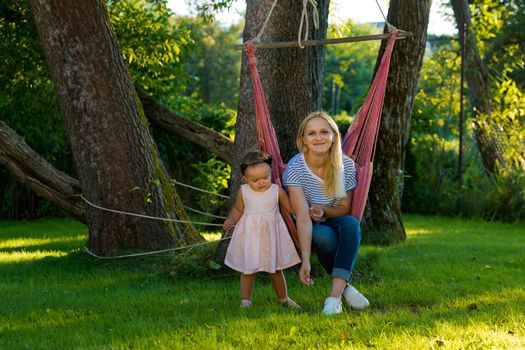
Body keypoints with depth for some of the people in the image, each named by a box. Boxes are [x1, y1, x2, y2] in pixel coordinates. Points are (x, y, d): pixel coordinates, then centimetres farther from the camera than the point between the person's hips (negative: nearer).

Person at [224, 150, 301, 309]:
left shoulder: (277, 191, -6)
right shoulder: (243, 191, -7)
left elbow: (291, 208, 1)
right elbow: (238, 210, 5)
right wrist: (230, 220, -13)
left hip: (271, 236, 1)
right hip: (250, 236, -1)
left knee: (276, 270, 13)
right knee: (248, 270, 3)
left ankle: (283, 298, 29)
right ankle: (245, 300, 14)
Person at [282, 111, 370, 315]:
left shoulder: (346, 165, -13)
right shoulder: (295, 168, -23)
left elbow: (345, 208, -2)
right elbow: (303, 216, -30)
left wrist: (324, 211, -26)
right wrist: (305, 260, -40)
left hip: (333, 222, 3)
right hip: (309, 230, -3)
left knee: (351, 223, -32)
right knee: (324, 236, -37)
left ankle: (335, 294, -37)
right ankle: (344, 286, -14)